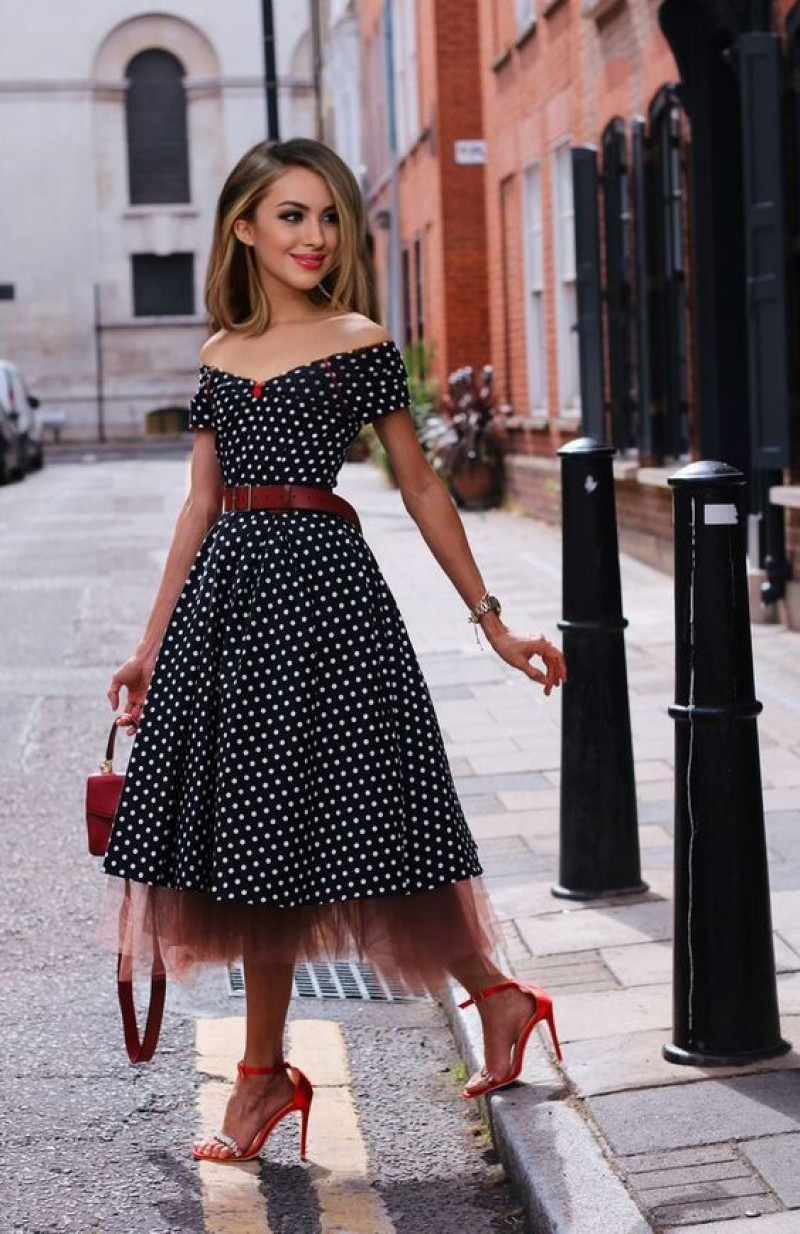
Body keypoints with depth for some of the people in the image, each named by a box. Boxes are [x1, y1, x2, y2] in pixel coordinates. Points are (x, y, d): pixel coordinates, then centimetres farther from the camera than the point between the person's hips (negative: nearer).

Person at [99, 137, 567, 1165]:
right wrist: (150, 645, 16)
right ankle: (266, 1073, 16)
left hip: (320, 584, -5)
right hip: (227, 591, 5)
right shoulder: (221, 353, 13)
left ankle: (496, 995, 15)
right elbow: (202, 504, 15)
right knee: (250, 840, 6)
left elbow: (419, 487, 2)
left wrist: (492, 623, 1)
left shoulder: (359, 341, 0)